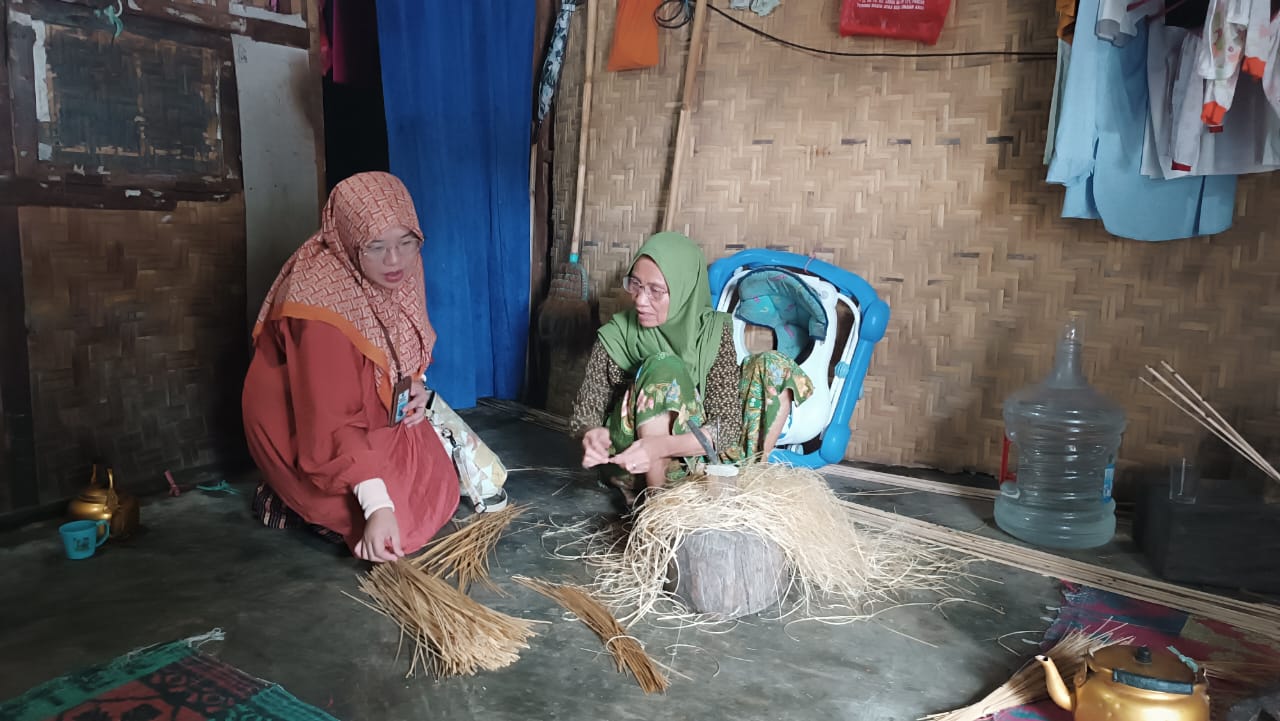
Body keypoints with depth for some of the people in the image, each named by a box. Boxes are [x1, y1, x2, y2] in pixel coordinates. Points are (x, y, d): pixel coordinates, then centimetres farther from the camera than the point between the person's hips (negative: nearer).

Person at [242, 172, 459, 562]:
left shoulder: (397, 276, -11)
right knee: (398, 513, -17)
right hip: (302, 430, -8)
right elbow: (331, 422, -35)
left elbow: (407, 346, 11)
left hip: (371, 413, 8)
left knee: (436, 489, 1)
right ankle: (296, 501, 4)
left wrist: (416, 387, -10)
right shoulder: (324, 301, -33)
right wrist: (378, 506, -40)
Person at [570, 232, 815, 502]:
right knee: (664, 370, -30)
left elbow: (727, 424, -19)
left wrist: (661, 446, -38)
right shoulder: (615, 338, -12)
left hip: (699, 456, 2)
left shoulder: (713, 332, -11)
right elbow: (585, 416, -10)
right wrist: (593, 438, -36)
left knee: (772, 367, -10)